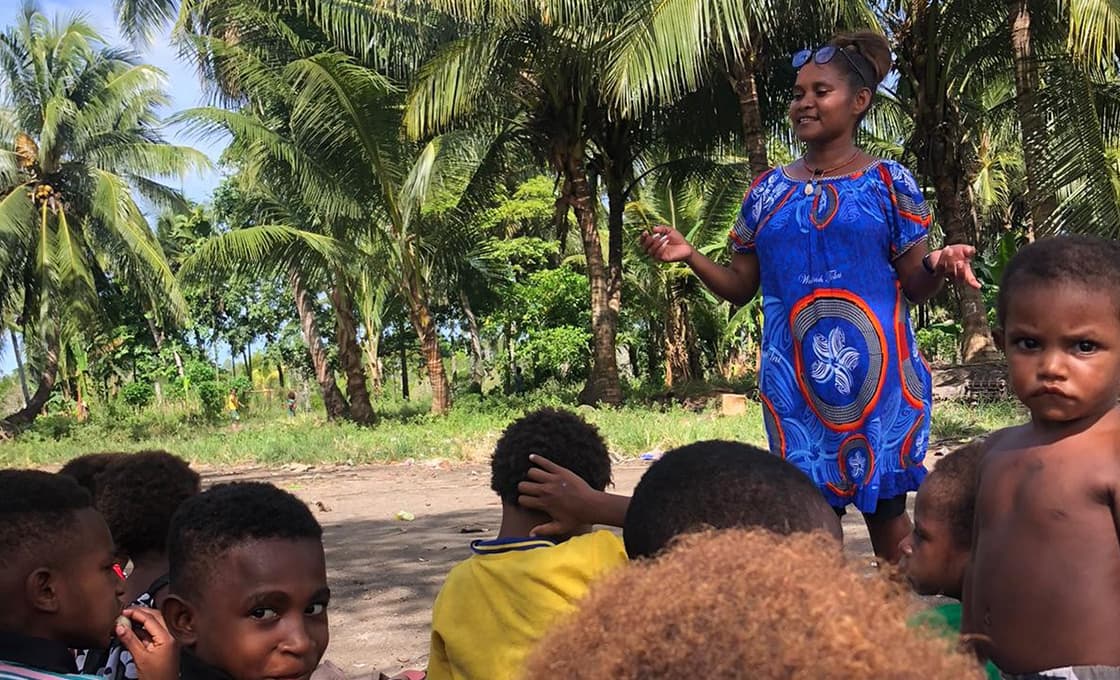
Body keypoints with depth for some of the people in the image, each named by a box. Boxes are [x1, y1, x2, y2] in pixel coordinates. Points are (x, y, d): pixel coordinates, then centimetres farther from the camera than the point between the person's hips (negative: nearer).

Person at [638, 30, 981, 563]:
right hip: (793, 379, 2)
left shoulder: (888, 182, 1)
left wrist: (936, 266, -22)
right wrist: (690, 255, -7)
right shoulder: (768, 190, 9)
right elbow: (741, 287, 10)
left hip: (878, 373, -2)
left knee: (886, 505, 5)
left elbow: (915, 286, 0)